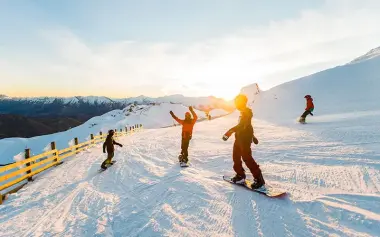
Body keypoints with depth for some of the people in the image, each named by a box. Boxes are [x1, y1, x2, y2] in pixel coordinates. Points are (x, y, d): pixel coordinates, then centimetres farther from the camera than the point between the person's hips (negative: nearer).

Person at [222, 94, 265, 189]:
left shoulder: (246, 112, -12)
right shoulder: (244, 112, 19)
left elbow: (241, 125, -27)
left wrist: (230, 131, -36)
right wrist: (253, 136, 36)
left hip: (245, 138, -10)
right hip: (239, 138, 10)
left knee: (246, 157, -10)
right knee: (236, 156, 12)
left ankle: (258, 178, -2)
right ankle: (240, 175, 24)